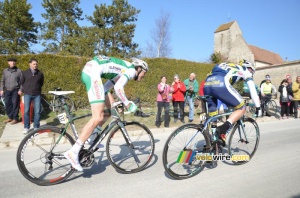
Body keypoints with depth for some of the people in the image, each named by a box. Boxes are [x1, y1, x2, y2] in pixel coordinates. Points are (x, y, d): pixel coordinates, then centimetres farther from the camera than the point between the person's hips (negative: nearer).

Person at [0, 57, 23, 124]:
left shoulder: (19, 71, 0)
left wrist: (20, 90, -8)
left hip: (15, 91, -4)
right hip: (7, 91, 4)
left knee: (15, 104, -2)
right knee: (7, 104, 8)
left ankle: (15, 118, 7)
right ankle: (10, 117, 22)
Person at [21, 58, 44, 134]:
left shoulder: (40, 73, 3)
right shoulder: (25, 73, 2)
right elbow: (22, 82, 14)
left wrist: (37, 88, 12)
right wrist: (26, 89, 14)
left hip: (37, 94, 0)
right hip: (27, 94, 0)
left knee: (37, 111, 0)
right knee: (26, 111, 0)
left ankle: (36, 127, 12)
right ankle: (26, 127, 12)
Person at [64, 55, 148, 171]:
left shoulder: (124, 70, 27)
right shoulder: (131, 70, 1)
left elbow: (106, 87, 23)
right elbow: (118, 88, -15)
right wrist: (127, 104, -4)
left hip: (88, 71, 10)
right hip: (93, 72, -10)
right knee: (98, 117, -15)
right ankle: (73, 152, -14)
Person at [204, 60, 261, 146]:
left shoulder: (229, 68, 43)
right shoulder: (245, 71, 26)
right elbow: (253, 90, 21)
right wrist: (258, 107, 29)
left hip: (207, 84, 7)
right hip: (220, 85, -7)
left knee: (212, 115, 16)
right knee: (241, 108, 9)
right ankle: (222, 129, -10)